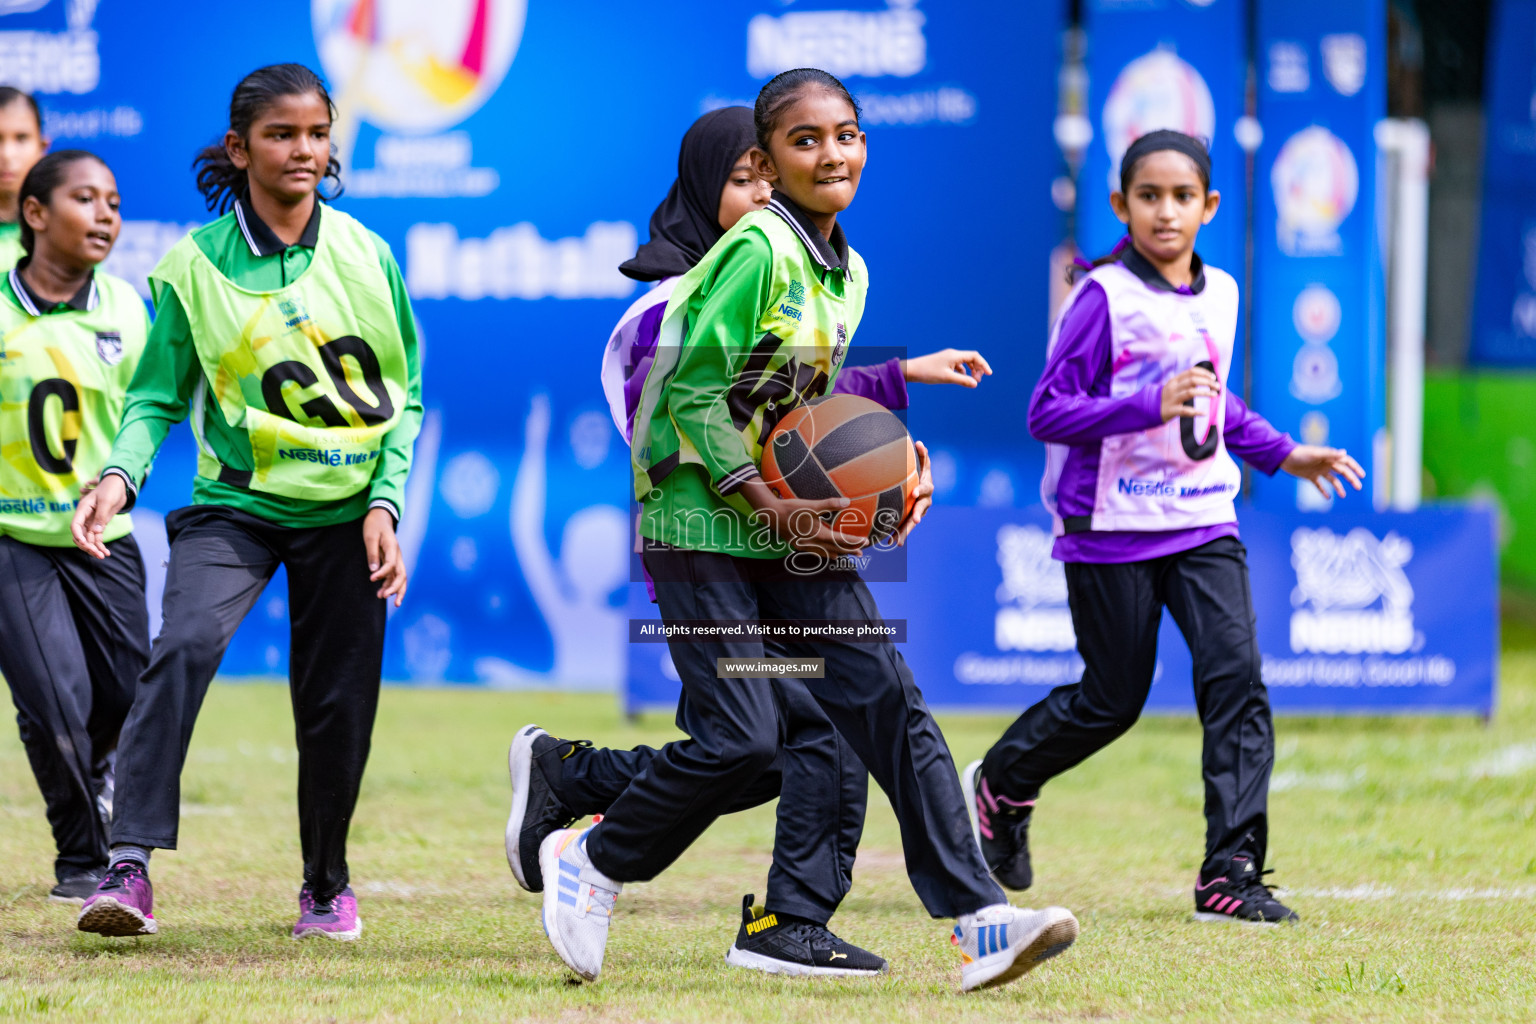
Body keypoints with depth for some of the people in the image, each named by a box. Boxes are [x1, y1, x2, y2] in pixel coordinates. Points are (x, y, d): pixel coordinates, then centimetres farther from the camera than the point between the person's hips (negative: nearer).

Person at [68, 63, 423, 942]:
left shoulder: (366, 256, 2)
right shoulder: (195, 267, -4)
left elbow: (405, 394, 7)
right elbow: (158, 398, 0)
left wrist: (385, 503, -4)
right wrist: (120, 474, -19)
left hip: (346, 511, 2)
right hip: (237, 505, -2)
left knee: (338, 706, 6)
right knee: (186, 645, -28)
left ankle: (327, 883, 33)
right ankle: (132, 866, -32)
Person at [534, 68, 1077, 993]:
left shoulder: (847, 272, 11)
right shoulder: (758, 249, -14)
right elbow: (694, 391, -16)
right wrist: (767, 504, -19)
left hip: (795, 528, 7)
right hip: (703, 522, -7)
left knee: (890, 703, -5)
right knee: (741, 739, -13)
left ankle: (979, 921, -10)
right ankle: (591, 860, 11)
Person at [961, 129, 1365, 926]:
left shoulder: (1219, 295, 9)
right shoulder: (1102, 298, -12)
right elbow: (1047, 412, -18)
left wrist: (1283, 455, 19)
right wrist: (1152, 405, -27)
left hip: (1203, 522, 5)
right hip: (1113, 528, -5)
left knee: (1236, 675, -12)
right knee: (1112, 700, 5)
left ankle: (1230, 872, -12)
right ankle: (999, 788, 34)